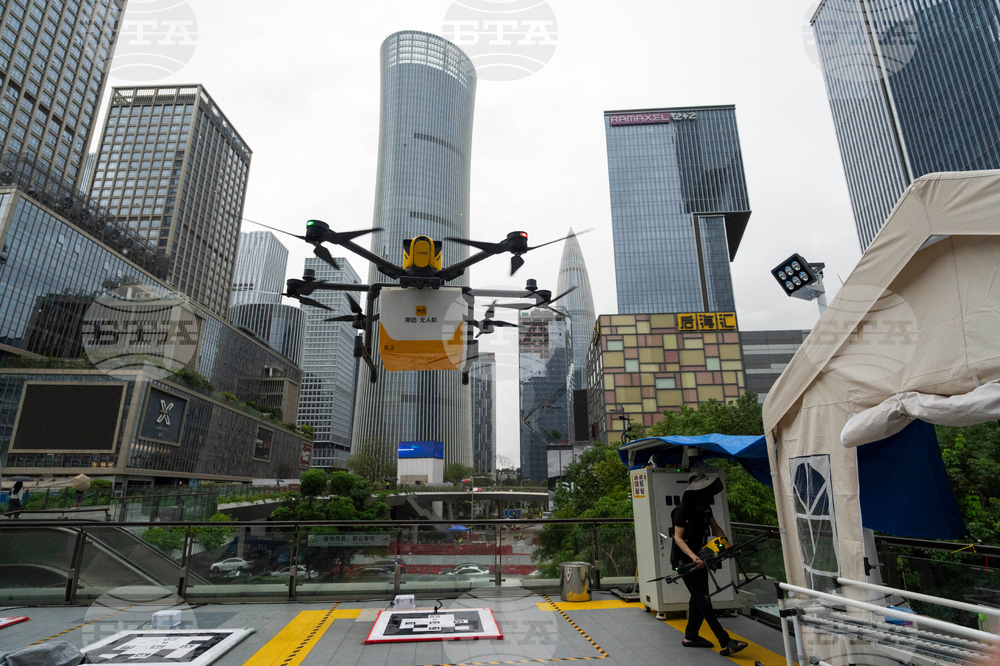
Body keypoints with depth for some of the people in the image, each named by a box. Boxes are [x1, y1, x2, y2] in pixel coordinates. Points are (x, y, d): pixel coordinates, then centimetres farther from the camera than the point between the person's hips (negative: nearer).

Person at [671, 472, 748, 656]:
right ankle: (725, 643, -8)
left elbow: (716, 528, 10)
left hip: (699, 558, 9)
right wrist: (693, 557, -33)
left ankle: (690, 637, 26)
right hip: (684, 560, -9)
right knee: (703, 599, -8)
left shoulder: (705, 506, 4)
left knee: (698, 598, 14)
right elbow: (678, 538, -22)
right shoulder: (683, 509, -22)